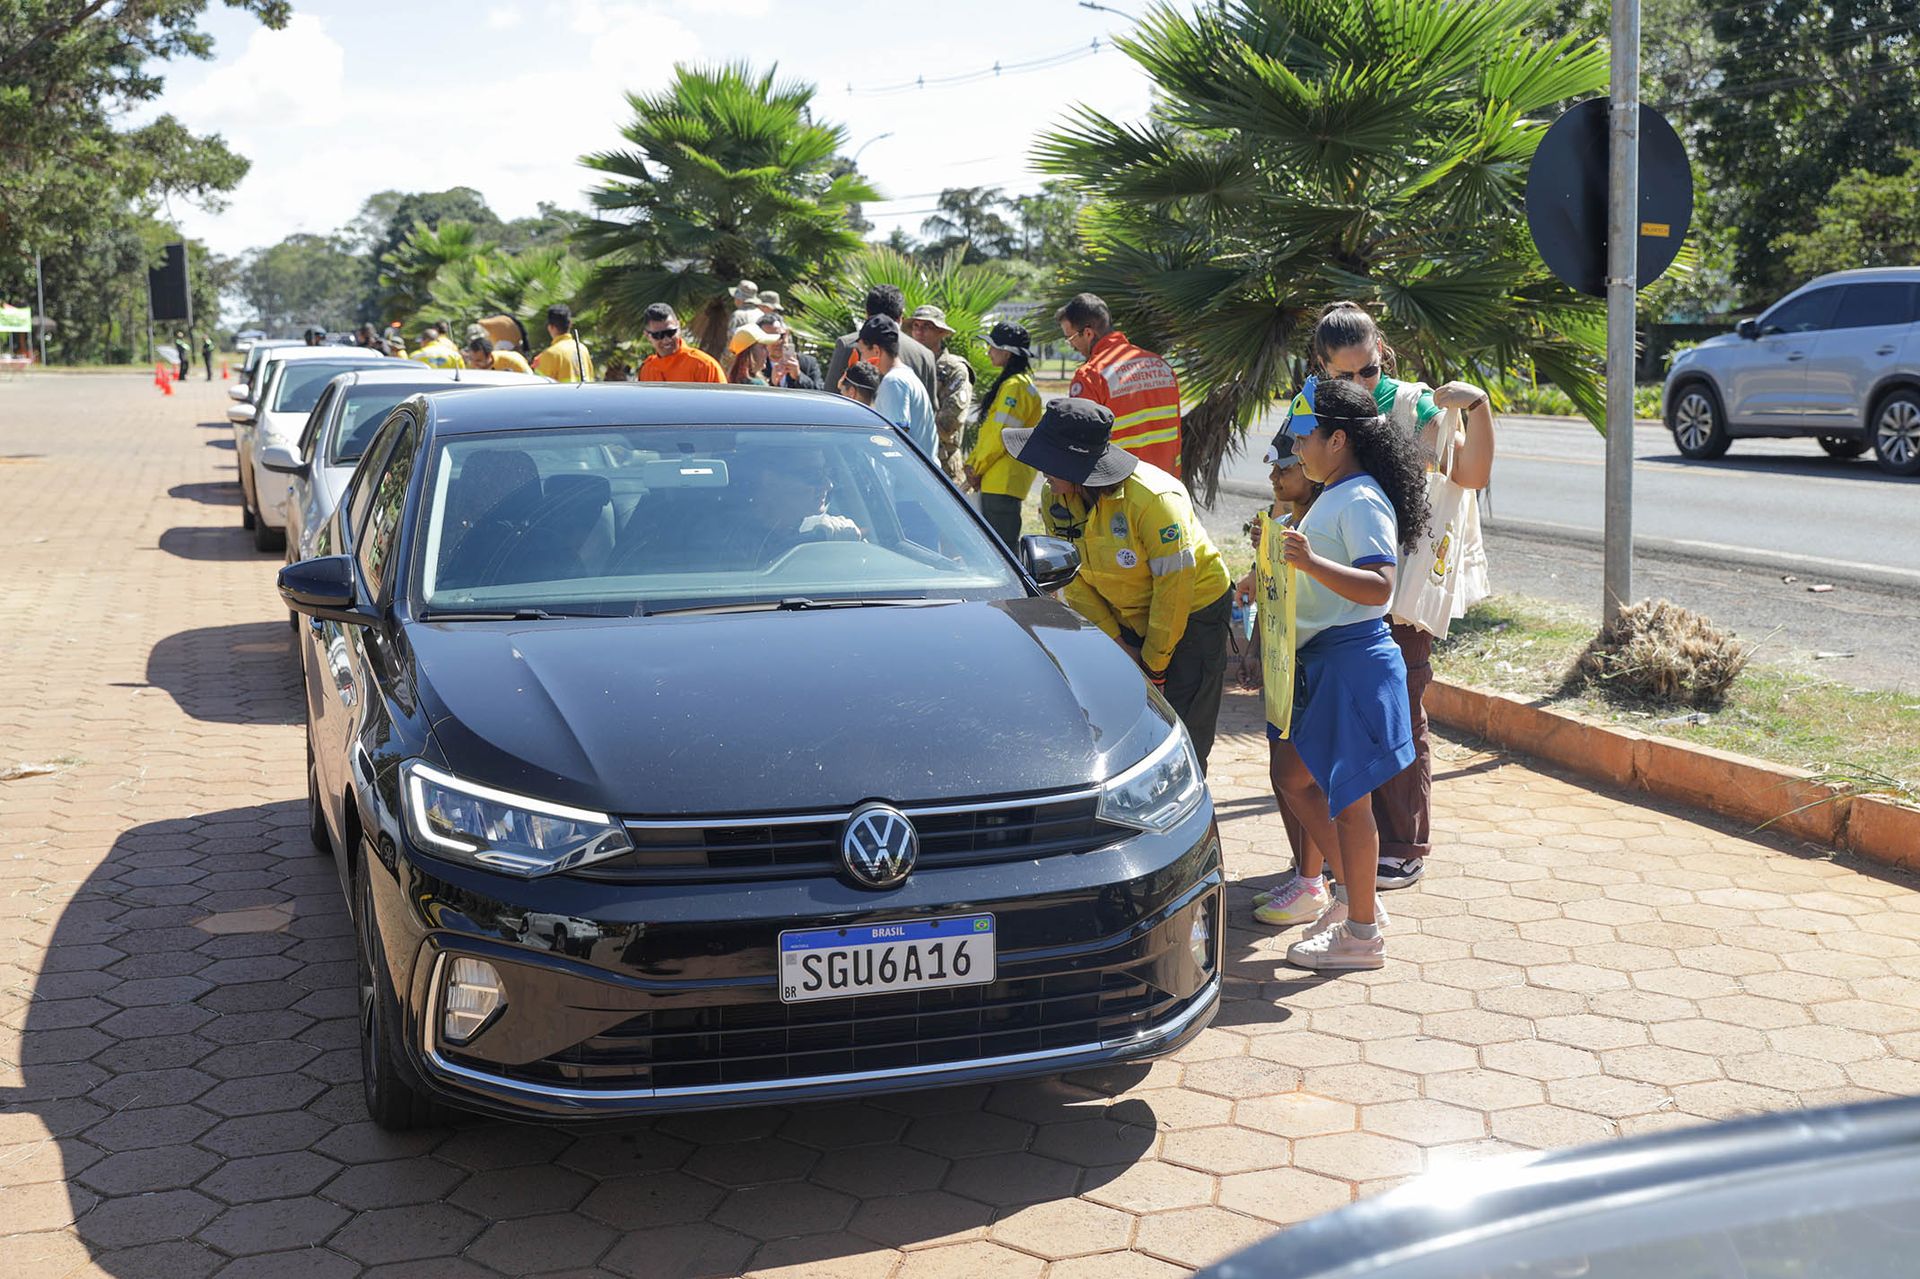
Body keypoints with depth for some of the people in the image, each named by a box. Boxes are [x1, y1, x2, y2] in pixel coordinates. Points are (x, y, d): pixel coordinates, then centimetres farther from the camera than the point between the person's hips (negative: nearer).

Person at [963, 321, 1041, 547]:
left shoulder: (1015, 386, -14)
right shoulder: (1007, 383, 19)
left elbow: (1002, 436, -19)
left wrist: (977, 468, -9)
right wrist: (972, 464, 10)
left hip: (1004, 482, -10)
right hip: (994, 481, 10)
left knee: (1004, 544, -10)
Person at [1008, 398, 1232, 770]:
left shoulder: (1153, 499, -30)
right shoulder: (1056, 500, -10)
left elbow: (1174, 585, -24)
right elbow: (1075, 579, -1)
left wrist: (1154, 665, -17)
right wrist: (1118, 644, -7)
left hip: (1194, 611, -6)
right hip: (1127, 620, 6)